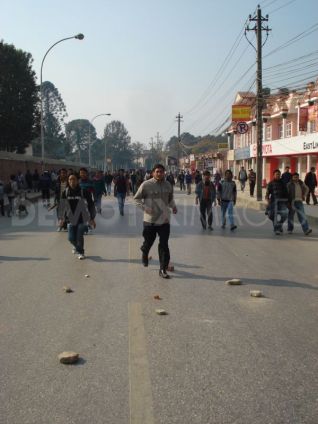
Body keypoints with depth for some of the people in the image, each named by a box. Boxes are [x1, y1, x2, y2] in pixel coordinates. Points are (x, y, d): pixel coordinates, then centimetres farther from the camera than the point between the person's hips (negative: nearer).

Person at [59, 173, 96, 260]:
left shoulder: (84, 192, -10)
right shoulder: (65, 193, -1)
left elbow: (91, 205, -4)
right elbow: (63, 206, 11)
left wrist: (92, 219, -3)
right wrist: (62, 218, 13)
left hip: (82, 218, -3)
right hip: (71, 219, 3)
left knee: (79, 237, -7)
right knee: (71, 238, 3)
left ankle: (80, 252, 20)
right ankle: (76, 246, 39)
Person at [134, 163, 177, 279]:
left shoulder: (168, 185, 4)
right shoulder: (146, 185, -9)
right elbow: (137, 198, -2)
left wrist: (173, 206, 1)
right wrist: (144, 207, -16)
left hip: (164, 220, 2)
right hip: (150, 219, -2)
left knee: (164, 245, -2)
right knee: (148, 242, 14)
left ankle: (163, 269, 5)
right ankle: (144, 254, 49)